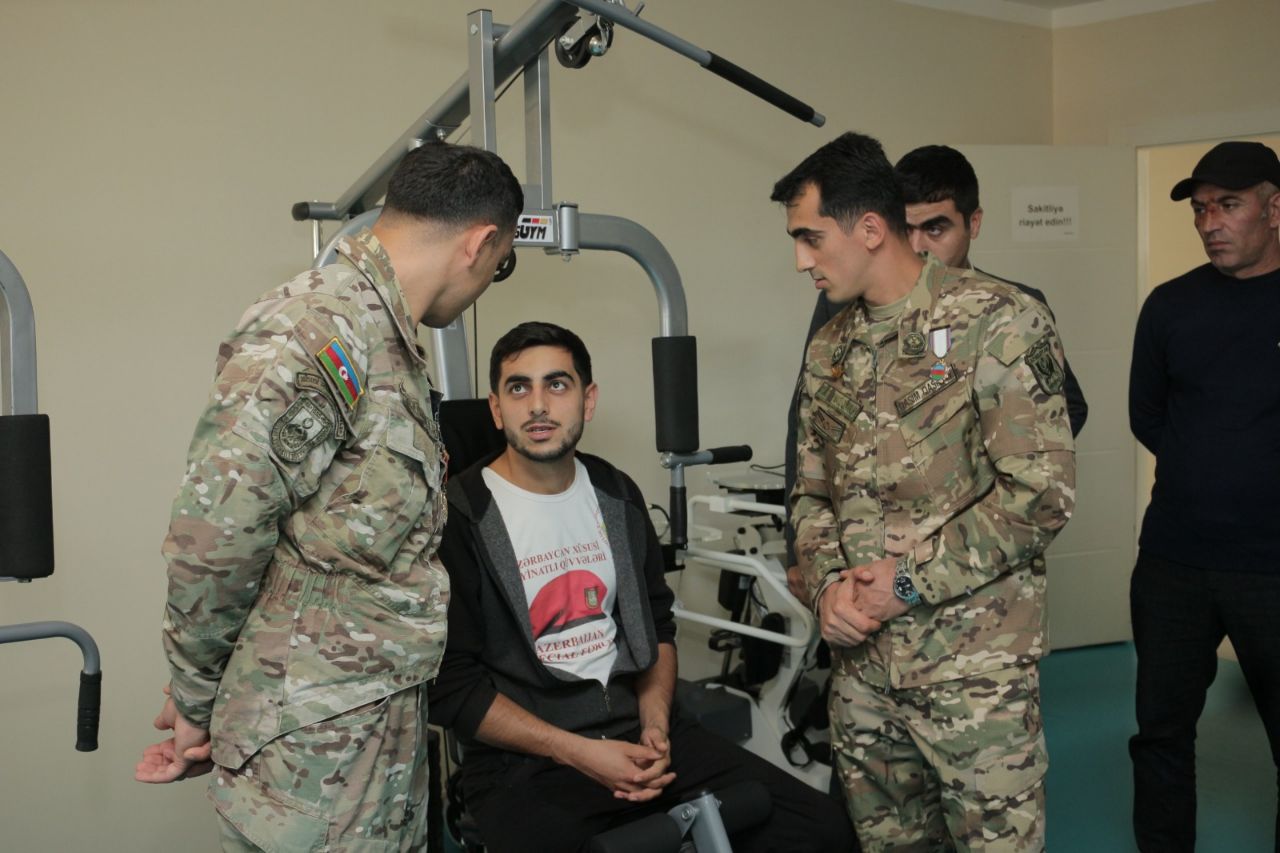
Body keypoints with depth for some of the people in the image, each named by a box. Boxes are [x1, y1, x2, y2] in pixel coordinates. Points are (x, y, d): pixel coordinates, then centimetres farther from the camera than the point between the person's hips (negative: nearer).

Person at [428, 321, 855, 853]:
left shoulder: (617, 495, 12)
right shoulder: (459, 517, -7)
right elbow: (451, 684, -8)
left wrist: (656, 725, 0)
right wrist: (577, 753, -15)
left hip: (638, 733, 6)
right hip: (523, 760, -5)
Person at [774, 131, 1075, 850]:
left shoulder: (997, 323, -10)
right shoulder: (831, 349, 11)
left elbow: (1041, 492, -16)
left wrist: (912, 581, -15)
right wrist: (828, 581, -4)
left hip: (974, 668, -6)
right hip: (860, 663, 6)